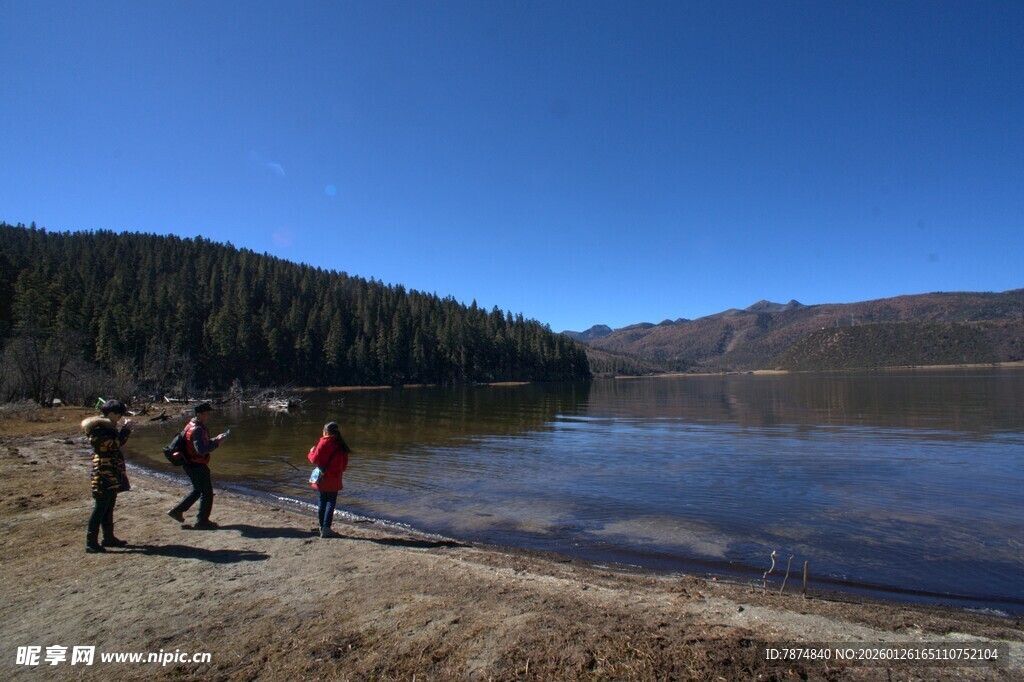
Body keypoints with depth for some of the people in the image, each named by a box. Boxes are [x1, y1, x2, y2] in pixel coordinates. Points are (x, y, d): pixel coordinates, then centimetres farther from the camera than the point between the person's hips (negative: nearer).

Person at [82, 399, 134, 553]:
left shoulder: (107, 426, 13)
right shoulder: (97, 429, -17)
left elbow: (118, 442, 19)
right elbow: (115, 444, -21)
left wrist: (126, 429, 6)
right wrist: (126, 429, -12)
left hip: (112, 474, 10)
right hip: (104, 474, -10)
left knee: (109, 508, 16)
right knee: (100, 508, -6)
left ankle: (108, 537, 24)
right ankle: (91, 542, 0)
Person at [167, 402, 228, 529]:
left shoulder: (194, 426, 10)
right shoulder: (197, 429, -23)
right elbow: (202, 450, -32)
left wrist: (215, 439, 6)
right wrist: (217, 442, -25)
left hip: (191, 465, 10)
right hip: (197, 466, -10)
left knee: (198, 490, 24)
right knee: (207, 492, 0)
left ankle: (177, 511, 30)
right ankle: (202, 521, 8)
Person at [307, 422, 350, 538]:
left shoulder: (323, 443, -8)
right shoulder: (341, 445, 0)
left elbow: (315, 459, -8)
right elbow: (344, 464, 5)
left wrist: (311, 452, 10)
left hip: (322, 479, 0)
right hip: (334, 480, 0)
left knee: (322, 502, 11)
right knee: (331, 503, 4)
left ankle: (322, 527, 19)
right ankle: (326, 528, -2)